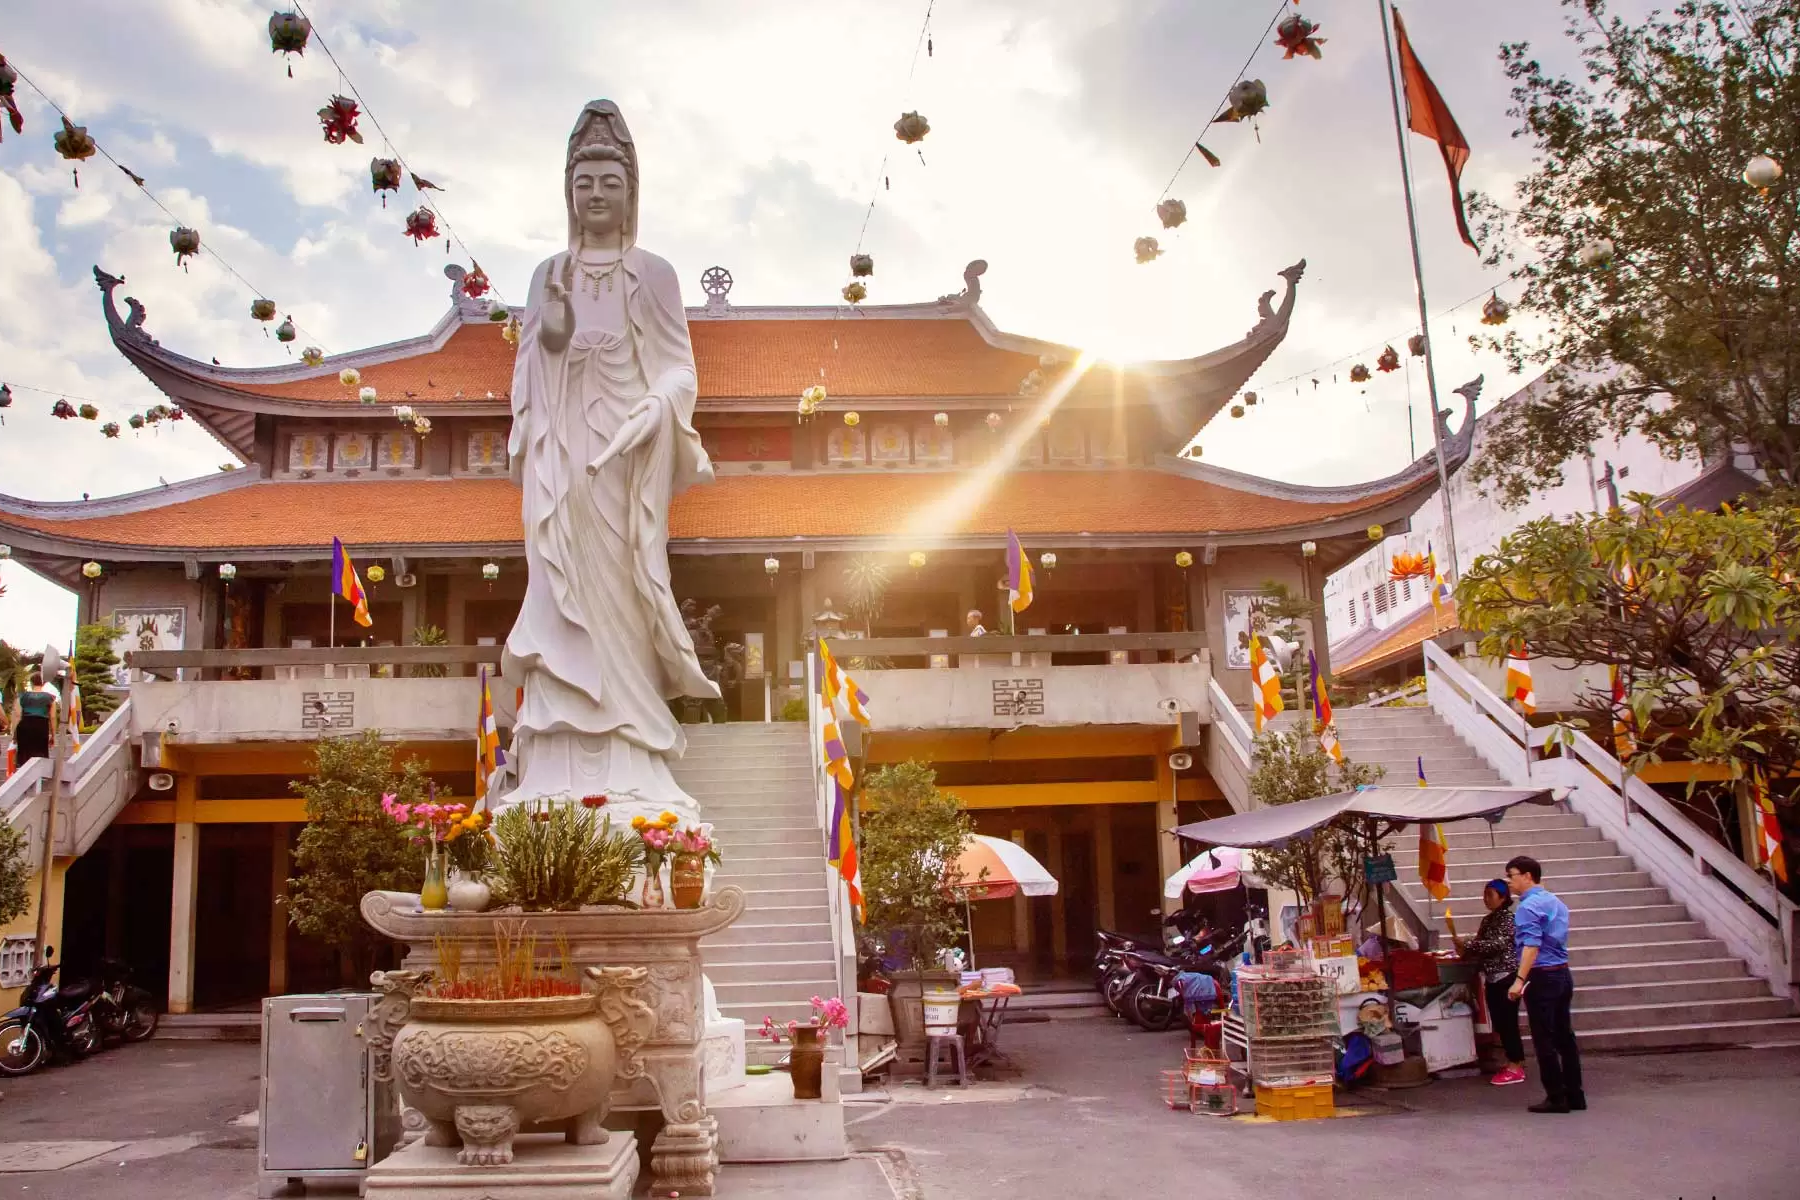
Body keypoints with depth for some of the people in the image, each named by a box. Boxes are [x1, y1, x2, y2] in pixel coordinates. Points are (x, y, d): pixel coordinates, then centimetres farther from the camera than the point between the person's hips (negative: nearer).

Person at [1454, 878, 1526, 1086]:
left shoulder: (1508, 918, -10)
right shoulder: (1488, 920, 15)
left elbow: (1498, 944, -22)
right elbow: (1483, 947, 18)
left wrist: (1467, 944, -19)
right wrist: (1466, 953, 1)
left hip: (1507, 976, -9)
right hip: (1493, 978, 9)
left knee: (1508, 1022, -6)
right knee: (1500, 1023, 11)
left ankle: (1516, 1069, -1)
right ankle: (1513, 1063, 20)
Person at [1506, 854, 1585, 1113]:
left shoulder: (1529, 907, -14)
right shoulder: (1556, 903, 13)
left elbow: (1531, 945, -23)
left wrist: (1519, 980, -27)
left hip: (1542, 978, -9)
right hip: (1563, 975, 9)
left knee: (1545, 1040, -1)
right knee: (1565, 1037, 13)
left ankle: (1556, 1098, 2)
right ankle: (1574, 1096, 17)